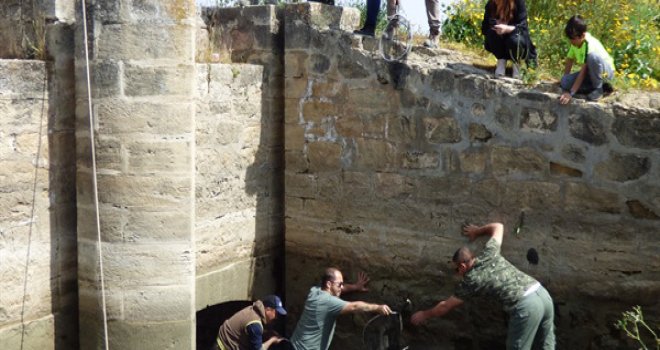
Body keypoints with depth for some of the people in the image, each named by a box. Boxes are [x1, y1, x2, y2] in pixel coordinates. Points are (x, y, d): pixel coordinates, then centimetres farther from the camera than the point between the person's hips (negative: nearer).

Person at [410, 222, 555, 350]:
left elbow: (445, 307, 16)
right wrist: (477, 231, 46)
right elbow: (497, 226, 33)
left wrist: (424, 314, 31)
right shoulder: (489, 254, 16)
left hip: (525, 306, -7)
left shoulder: (470, 280, 4)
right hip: (542, 294, 7)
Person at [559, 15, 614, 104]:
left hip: (605, 71, -7)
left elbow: (583, 71, -33)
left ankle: (598, 87, -19)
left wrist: (571, 93, -36)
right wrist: (564, 80, 2)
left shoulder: (590, 45, -30)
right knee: (565, 82, -17)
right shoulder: (575, 42, -8)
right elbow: (569, 60, 5)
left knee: (593, 56, -39)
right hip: (591, 71, 7)